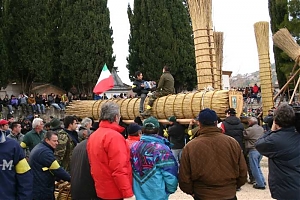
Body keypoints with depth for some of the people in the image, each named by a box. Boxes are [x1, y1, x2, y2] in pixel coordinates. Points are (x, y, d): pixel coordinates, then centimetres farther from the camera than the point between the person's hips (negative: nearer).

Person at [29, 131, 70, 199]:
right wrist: (70, 179, -11)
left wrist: (59, 178, 15)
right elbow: (57, 170, -21)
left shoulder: (39, 148, 13)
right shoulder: (45, 151, -21)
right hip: (42, 191, -11)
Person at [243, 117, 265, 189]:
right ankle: (262, 181, 25)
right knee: (257, 166, 23)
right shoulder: (261, 128, 9)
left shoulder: (250, 129, -14)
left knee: (254, 168, 2)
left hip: (253, 150, -8)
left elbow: (243, 136, -6)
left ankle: (260, 184, 6)